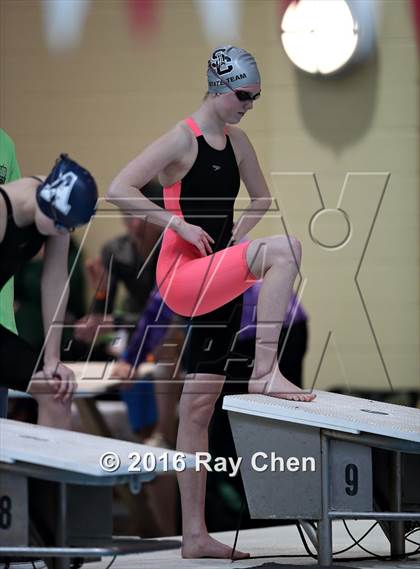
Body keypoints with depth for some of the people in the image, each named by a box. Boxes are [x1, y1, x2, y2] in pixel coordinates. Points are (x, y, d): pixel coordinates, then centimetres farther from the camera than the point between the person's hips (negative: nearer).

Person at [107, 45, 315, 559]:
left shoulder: (236, 141, 13)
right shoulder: (183, 139, -9)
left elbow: (261, 197, 30)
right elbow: (118, 190, -17)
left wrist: (237, 231, 11)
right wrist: (180, 224, -19)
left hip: (217, 283, 8)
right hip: (182, 276, -8)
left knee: (199, 408, 8)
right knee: (284, 248, -26)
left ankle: (194, 536, 11)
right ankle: (265, 372, -25)